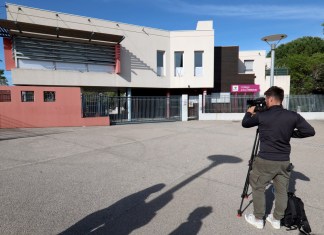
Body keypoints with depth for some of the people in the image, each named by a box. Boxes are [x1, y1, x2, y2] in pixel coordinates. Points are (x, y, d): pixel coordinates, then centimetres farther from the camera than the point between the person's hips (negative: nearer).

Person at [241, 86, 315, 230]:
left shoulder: (261, 116, -12)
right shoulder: (293, 116, -5)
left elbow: (245, 124, 4)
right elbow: (310, 131, 0)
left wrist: (249, 113, 23)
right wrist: (291, 133, 11)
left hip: (265, 161, -3)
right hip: (284, 161, 4)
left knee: (258, 188, 14)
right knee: (282, 191, 19)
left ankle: (258, 219, 25)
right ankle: (276, 220, 33)